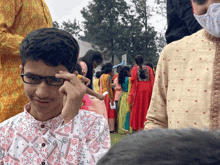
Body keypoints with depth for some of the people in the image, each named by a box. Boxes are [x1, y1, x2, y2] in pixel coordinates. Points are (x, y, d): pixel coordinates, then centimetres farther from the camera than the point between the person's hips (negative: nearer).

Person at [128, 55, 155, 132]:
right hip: (148, 89, 2)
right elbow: (152, 80, 2)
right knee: (146, 107, 9)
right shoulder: (149, 68, 7)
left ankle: (137, 126, 6)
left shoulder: (135, 69, 0)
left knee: (138, 107, 6)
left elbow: (132, 80, -7)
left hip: (138, 89, -2)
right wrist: (152, 90, 6)